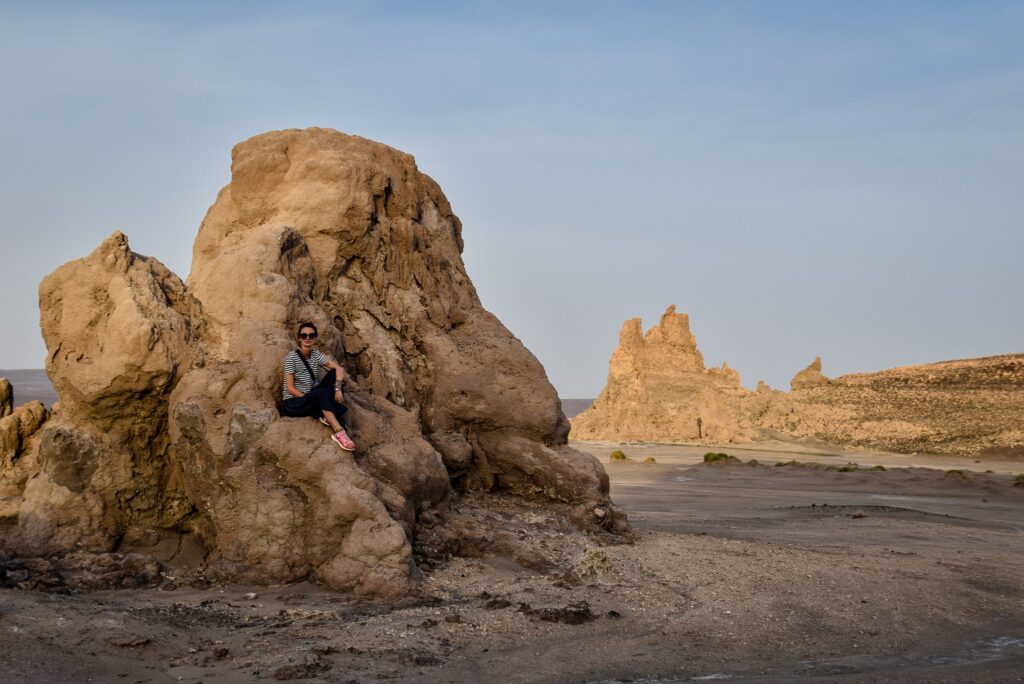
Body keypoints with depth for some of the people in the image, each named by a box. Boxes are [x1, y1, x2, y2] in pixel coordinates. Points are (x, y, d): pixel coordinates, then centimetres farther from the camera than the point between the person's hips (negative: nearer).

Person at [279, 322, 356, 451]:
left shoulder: (316, 354, 3)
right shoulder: (291, 357, -12)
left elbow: (339, 368, -7)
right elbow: (290, 388, -15)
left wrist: (337, 389, -24)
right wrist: (309, 399, -21)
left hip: (311, 399, 6)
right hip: (292, 403, -6)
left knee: (334, 374, -12)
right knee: (321, 393, -35)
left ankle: (328, 416, -27)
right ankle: (338, 432, -42)